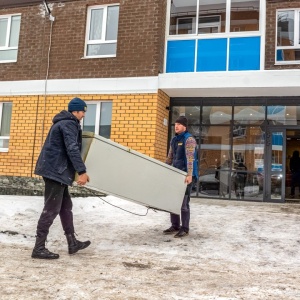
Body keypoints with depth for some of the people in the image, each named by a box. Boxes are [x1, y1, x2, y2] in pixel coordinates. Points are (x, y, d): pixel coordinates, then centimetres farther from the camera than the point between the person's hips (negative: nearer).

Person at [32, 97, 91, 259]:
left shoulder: (63, 122, 21)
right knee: (51, 209, -8)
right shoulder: (69, 123, -12)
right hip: (55, 170, -11)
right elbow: (72, 149, -24)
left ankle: (72, 243, 18)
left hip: (55, 169, 11)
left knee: (65, 206, 12)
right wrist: (82, 171, -29)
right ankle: (39, 248, -4)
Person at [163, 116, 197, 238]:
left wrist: (189, 175, -30)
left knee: (183, 202, -5)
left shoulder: (189, 139, -10)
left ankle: (185, 229, 4)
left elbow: (190, 158, -21)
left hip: (185, 175, -8)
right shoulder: (174, 140, 14)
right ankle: (175, 226, 20)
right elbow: (170, 157, 21)